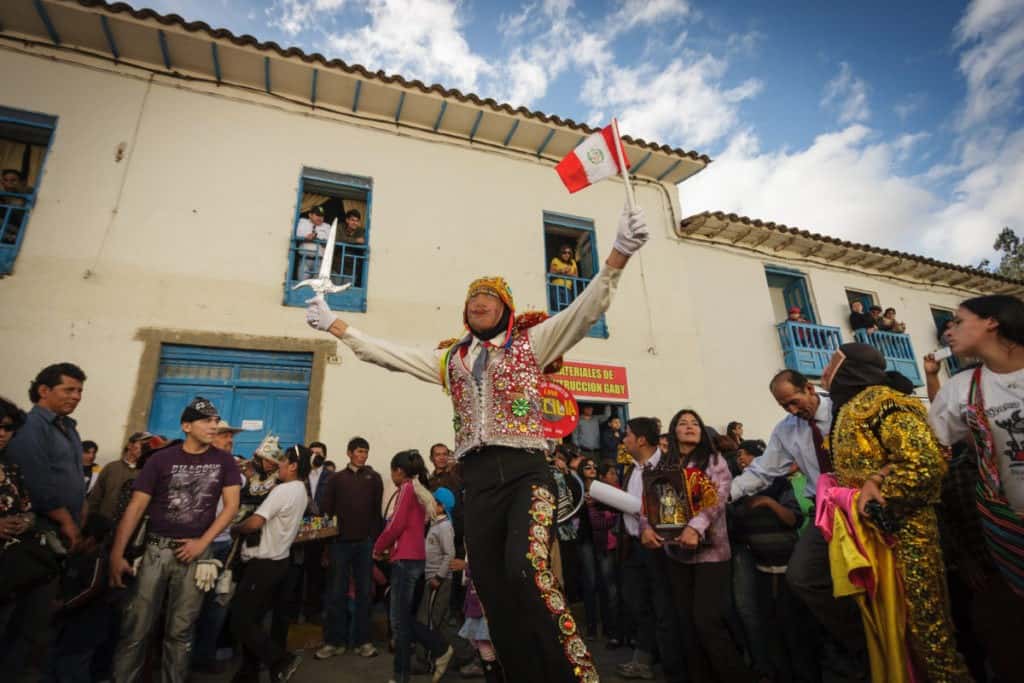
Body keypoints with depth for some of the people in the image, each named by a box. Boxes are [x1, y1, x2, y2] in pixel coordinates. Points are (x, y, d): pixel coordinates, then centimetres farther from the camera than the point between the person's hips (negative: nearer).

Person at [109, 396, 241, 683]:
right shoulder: (161, 459, -3)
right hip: (156, 548, 0)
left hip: (196, 552, 1)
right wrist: (116, 553, -9)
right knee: (136, 627, 2)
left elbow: (231, 505, -2)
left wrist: (202, 542, -9)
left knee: (180, 630, 9)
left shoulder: (224, 461, 0)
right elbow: (136, 506, -4)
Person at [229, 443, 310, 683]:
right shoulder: (300, 491, 9)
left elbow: (254, 523, -27)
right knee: (252, 619, 18)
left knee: (240, 622, -3)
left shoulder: (283, 490, -21)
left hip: (264, 563, -9)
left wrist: (234, 529, -5)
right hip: (277, 561, 9)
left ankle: (282, 660, -3)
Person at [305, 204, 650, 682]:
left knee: (527, 570, -24)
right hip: (477, 478, 5)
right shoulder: (450, 359, 18)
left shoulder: (531, 342, 7)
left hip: (526, 470, -4)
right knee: (492, 587, 7)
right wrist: (334, 324, 25)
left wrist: (619, 254, -17)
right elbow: (387, 353, 23)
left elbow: (586, 309, -4)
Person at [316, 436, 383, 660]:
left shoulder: (374, 478, 6)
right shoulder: (336, 479, 8)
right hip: (340, 541, 0)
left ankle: (362, 640, 15)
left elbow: (378, 511, 0)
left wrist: (377, 540, -7)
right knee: (336, 593, 5)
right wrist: (326, 541, -2)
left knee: (364, 593, 6)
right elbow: (326, 510, 5)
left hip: (365, 542, 0)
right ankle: (335, 641, 17)